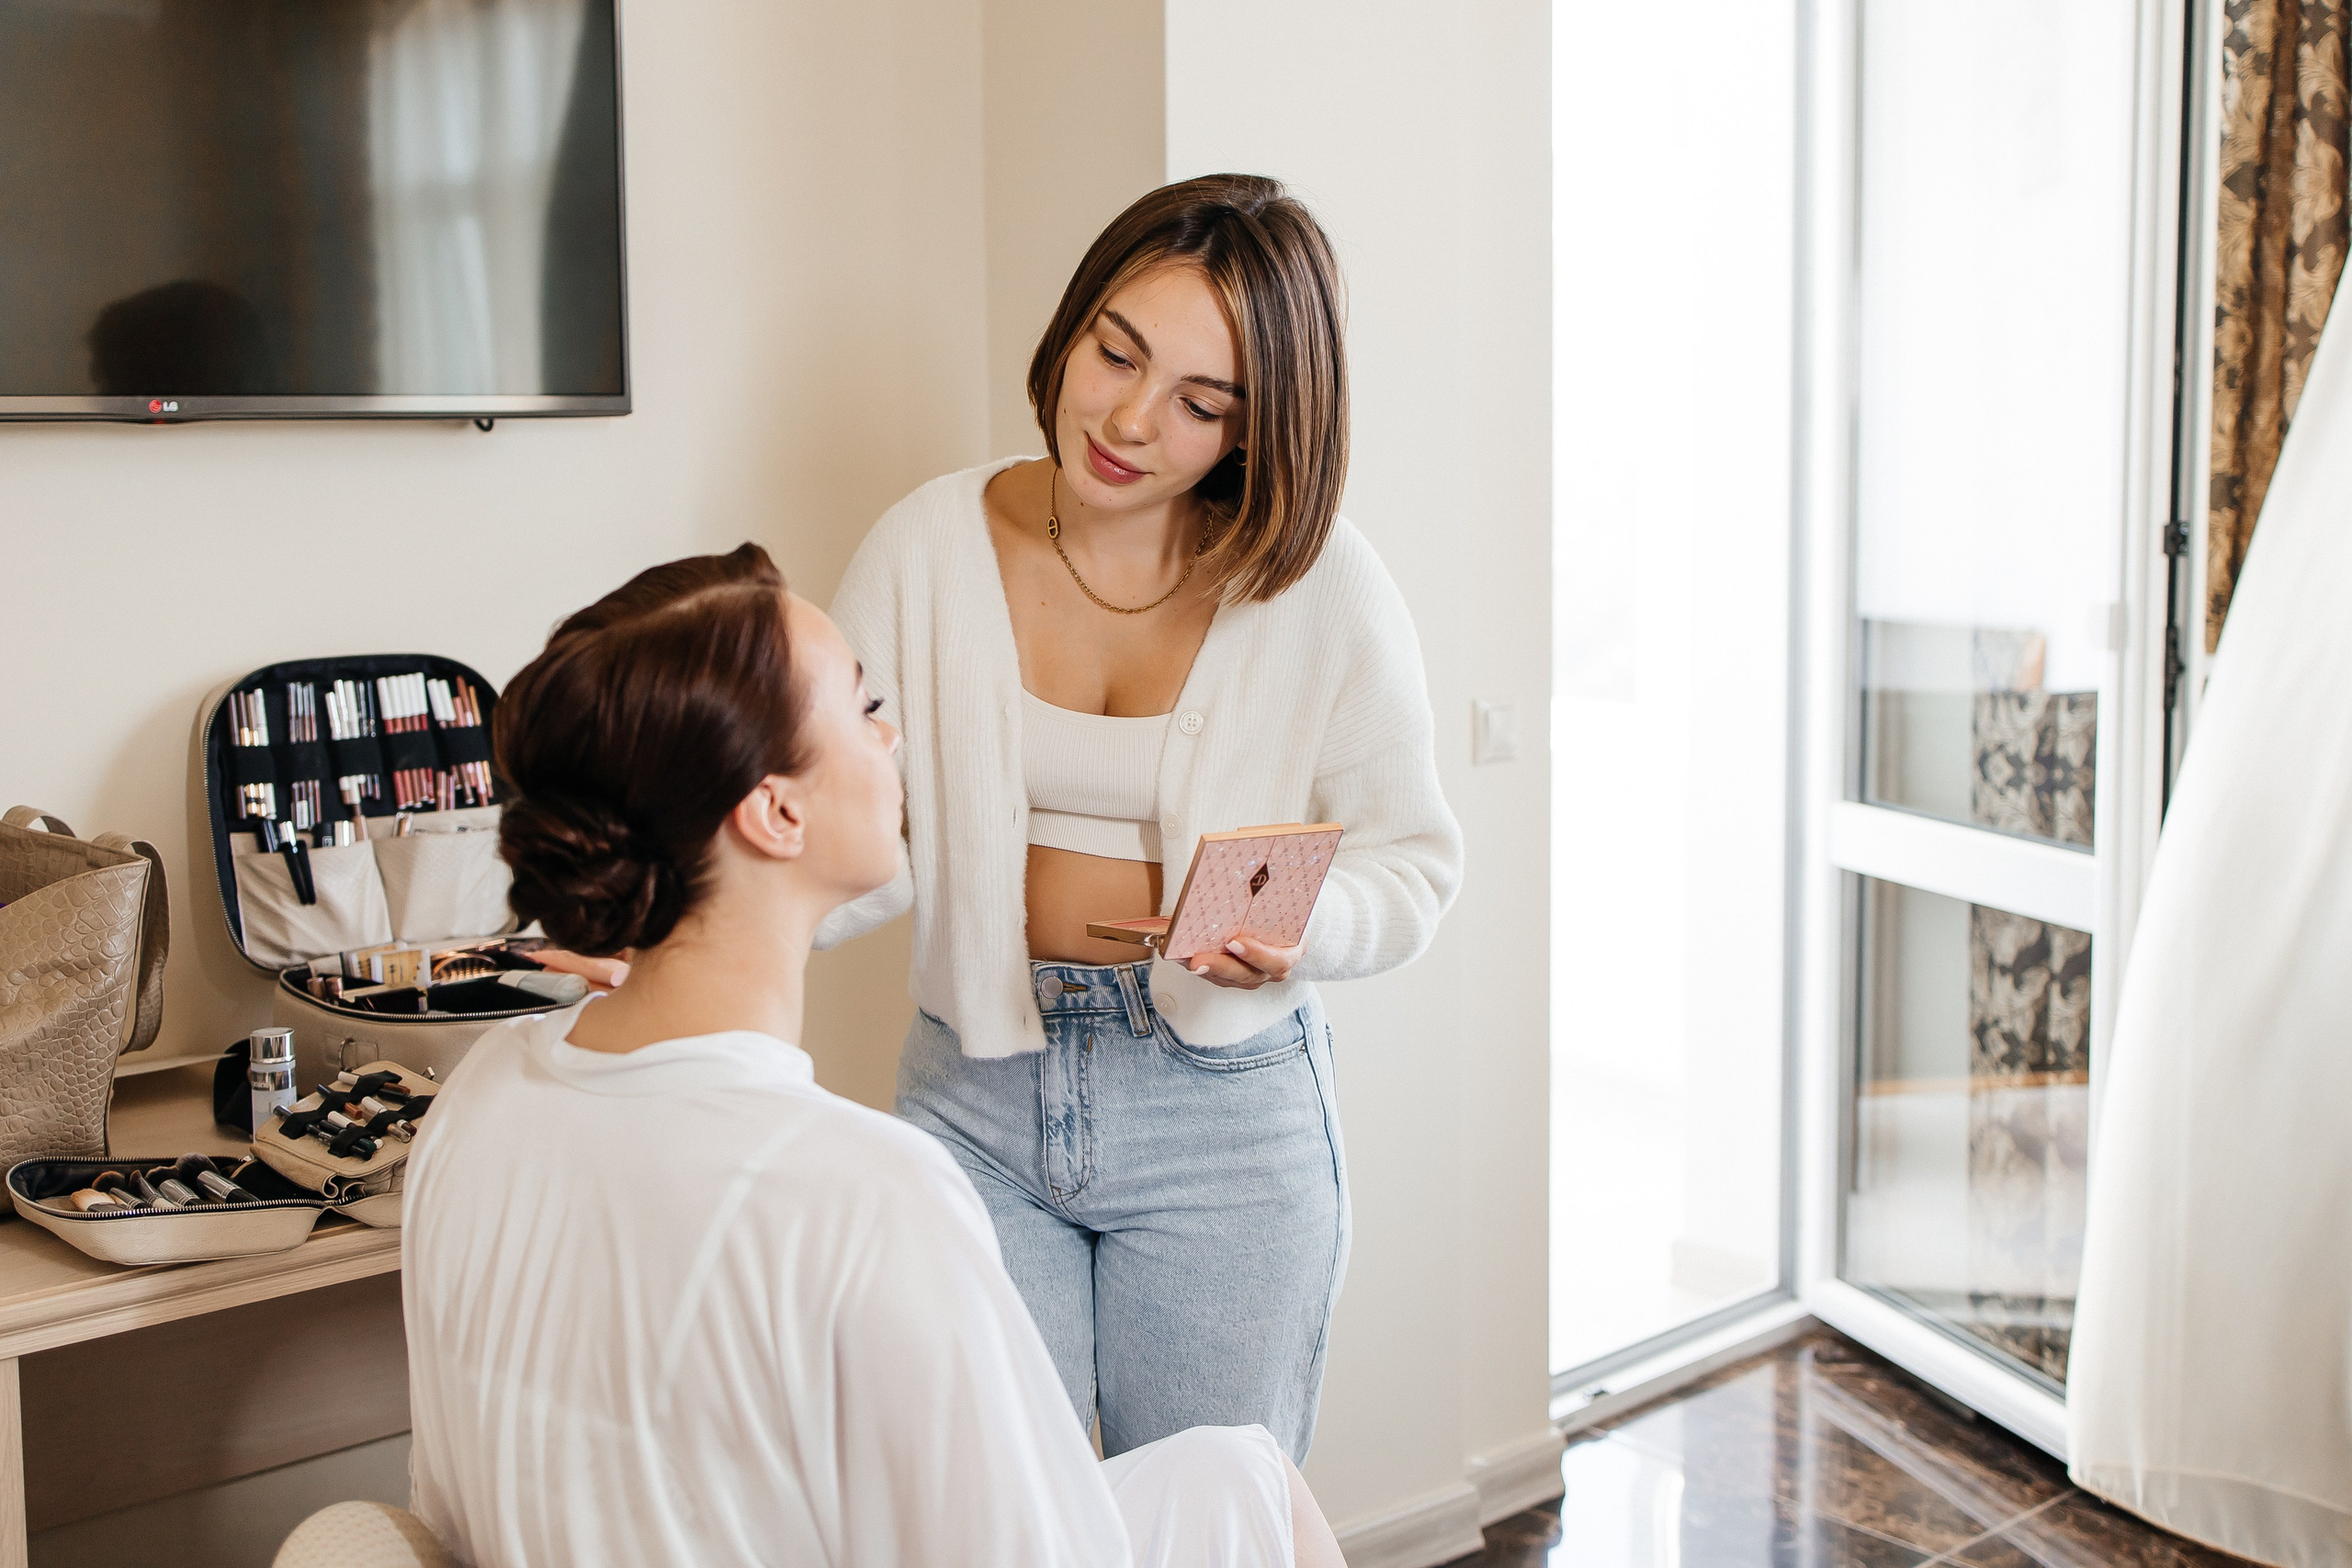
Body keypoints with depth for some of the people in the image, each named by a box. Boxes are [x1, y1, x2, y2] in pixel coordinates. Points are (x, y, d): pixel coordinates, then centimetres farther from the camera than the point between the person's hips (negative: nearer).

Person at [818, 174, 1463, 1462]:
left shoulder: (1321, 589, -8)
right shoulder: (929, 547, -4)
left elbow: (1410, 863, -2)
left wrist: (1297, 930, -23)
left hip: (1222, 1109, -1)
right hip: (976, 1098, 1)